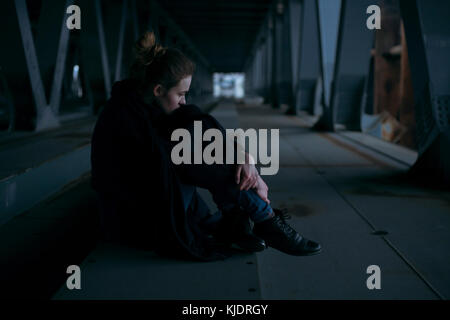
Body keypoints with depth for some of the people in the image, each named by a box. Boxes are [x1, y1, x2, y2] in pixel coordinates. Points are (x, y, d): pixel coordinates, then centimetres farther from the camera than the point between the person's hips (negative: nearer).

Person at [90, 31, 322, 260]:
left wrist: (243, 156, -23)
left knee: (200, 127, -7)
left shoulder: (151, 104, 0)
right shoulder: (124, 117, -25)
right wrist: (253, 181, -21)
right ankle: (267, 222, -12)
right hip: (136, 219, -8)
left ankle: (233, 222, -10)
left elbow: (204, 124, -5)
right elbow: (183, 164, -26)